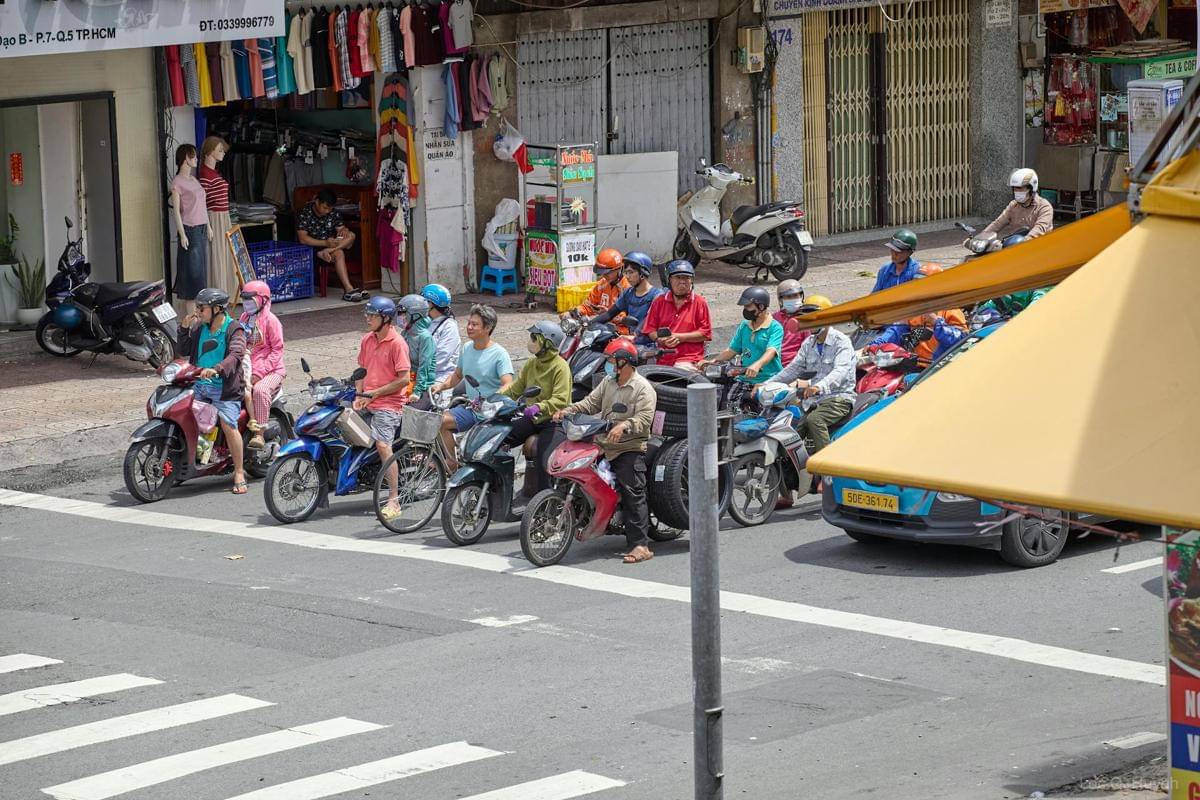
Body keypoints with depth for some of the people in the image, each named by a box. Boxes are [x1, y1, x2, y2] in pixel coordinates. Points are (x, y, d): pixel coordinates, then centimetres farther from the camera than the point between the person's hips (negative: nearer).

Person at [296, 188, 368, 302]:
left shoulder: (333, 213, 4)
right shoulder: (304, 214, -13)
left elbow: (341, 228, 7)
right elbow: (303, 239, -21)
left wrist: (343, 230, -21)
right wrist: (325, 243, -31)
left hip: (331, 244, 6)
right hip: (313, 248, -6)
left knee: (351, 235, -20)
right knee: (338, 253, -34)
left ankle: (325, 253, -33)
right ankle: (348, 289, -42)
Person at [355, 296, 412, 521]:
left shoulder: (397, 343, -10)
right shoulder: (367, 340, 13)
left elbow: (404, 379, -13)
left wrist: (376, 393, -13)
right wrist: (359, 396, 3)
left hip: (388, 403, -8)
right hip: (367, 402, 8)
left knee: (383, 445, -18)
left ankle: (394, 501, -16)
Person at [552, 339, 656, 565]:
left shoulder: (643, 389, -8)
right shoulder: (608, 383, 19)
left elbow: (644, 419, -19)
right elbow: (591, 402, 14)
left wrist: (624, 426, -36)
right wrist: (568, 411, -2)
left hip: (630, 450, -8)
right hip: (604, 445, 8)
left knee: (633, 494, -15)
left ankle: (641, 545, -18)